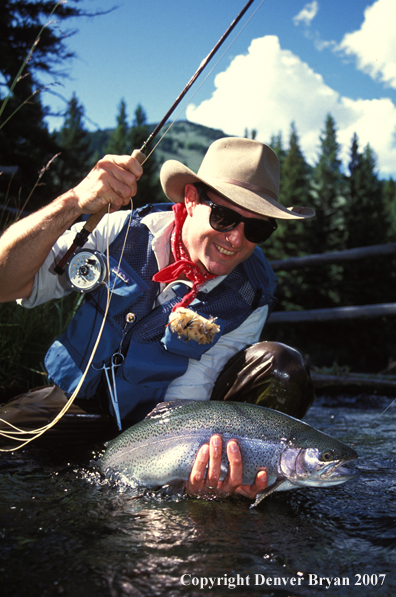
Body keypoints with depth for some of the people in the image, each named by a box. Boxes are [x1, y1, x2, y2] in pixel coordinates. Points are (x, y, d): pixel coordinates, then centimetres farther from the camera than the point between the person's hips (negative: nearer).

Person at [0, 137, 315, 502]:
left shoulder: (250, 302, -15)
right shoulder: (122, 233, -15)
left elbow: (183, 402, -20)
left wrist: (194, 470, -43)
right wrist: (74, 204, -37)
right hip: (76, 400, 1)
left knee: (280, 368, -23)